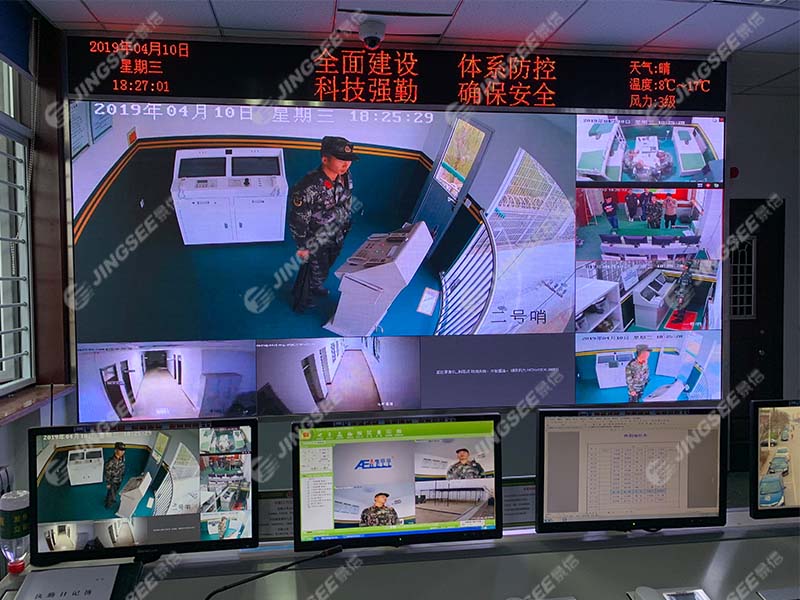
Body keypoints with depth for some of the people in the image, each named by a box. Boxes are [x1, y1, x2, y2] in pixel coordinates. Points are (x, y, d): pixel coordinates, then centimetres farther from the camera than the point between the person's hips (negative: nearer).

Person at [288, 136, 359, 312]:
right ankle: (301, 301, 44)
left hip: (336, 237, 7)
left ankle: (315, 287, 61)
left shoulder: (347, 178, -15)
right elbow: (297, 220, -25)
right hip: (315, 241, -6)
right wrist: (303, 247, -15)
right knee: (314, 269, 16)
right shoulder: (308, 187, -36)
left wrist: (345, 228, 15)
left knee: (325, 267, 30)